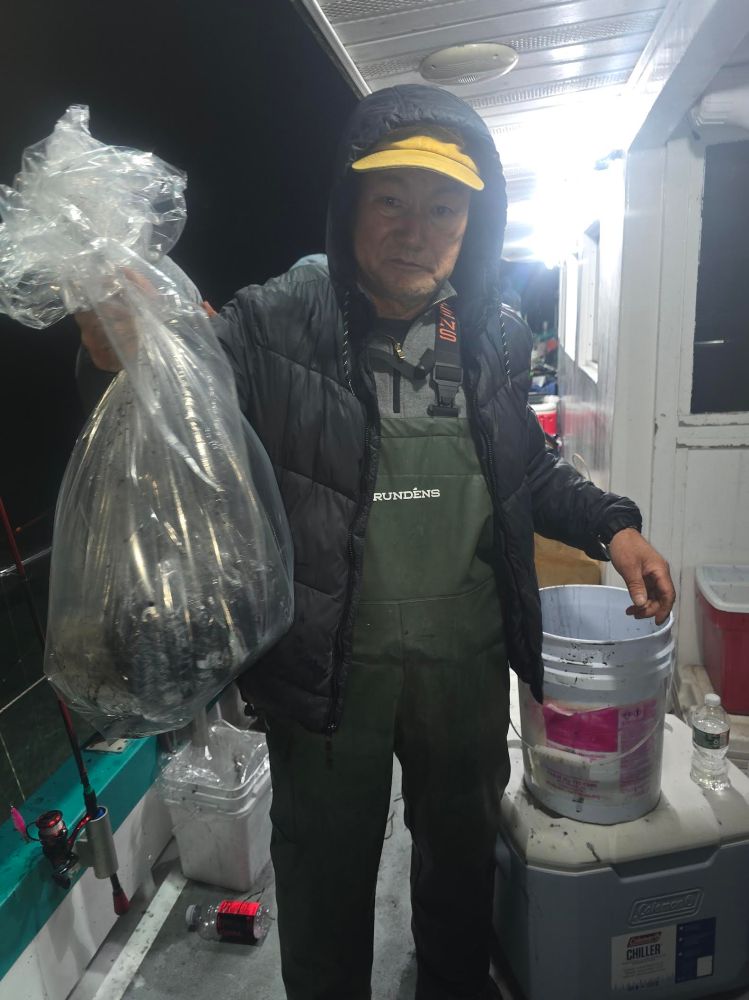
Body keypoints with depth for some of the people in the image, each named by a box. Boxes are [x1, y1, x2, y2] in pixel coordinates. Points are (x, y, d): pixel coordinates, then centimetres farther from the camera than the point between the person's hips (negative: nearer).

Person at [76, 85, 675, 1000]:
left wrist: (611, 527, -1)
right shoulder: (271, 323, -13)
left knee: (464, 854, 29)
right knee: (325, 885, 20)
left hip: (470, 662, 5)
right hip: (329, 670, -3)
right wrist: (124, 359, -39)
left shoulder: (494, 338, 0)